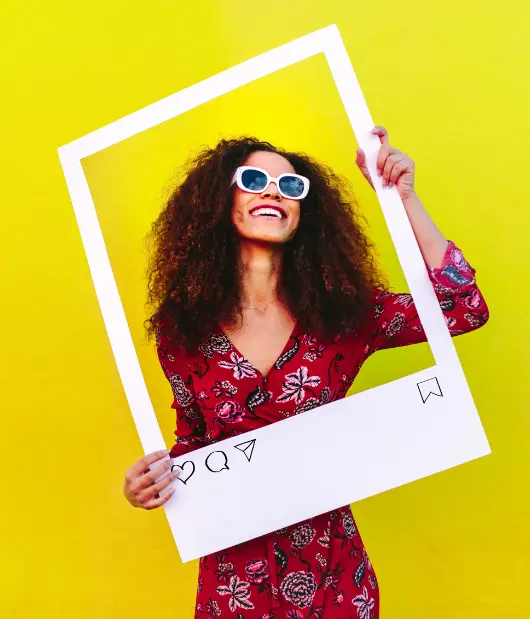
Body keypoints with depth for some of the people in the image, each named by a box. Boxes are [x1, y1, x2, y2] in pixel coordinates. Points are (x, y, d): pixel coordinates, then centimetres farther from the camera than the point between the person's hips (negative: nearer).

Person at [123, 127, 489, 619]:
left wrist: (403, 198, -17)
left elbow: (464, 307, -15)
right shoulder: (183, 327, -5)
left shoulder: (341, 311, -7)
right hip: (232, 568, 0)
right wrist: (153, 482, -14)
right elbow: (194, 438, 7)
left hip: (330, 564, 0)